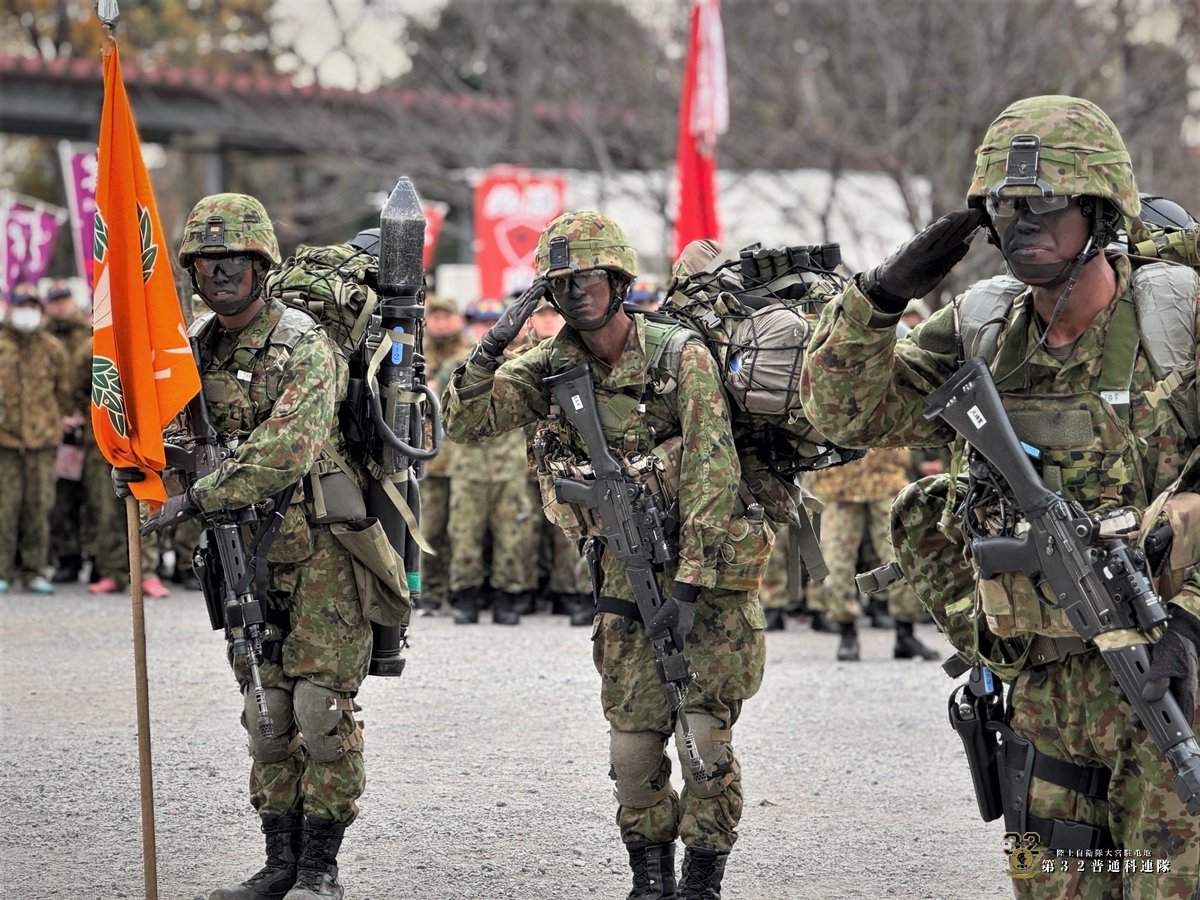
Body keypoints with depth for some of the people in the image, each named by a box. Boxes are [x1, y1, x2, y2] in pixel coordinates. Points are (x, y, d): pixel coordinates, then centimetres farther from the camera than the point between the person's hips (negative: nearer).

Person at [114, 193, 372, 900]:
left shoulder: (305, 347, -15)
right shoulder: (196, 347, 7)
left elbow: (284, 452, -27)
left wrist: (199, 497, -31)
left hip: (319, 550, -7)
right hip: (247, 553, 7)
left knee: (321, 705, -7)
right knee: (265, 710, 9)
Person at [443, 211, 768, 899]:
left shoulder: (681, 357, -15)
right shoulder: (555, 367, -1)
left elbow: (714, 476, -18)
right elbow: (468, 423, -1)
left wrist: (688, 586, -22)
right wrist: (491, 351, -17)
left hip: (710, 569, -4)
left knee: (706, 735, -5)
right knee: (634, 739, 1)